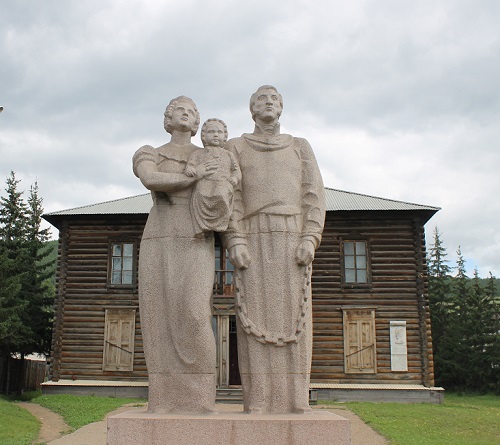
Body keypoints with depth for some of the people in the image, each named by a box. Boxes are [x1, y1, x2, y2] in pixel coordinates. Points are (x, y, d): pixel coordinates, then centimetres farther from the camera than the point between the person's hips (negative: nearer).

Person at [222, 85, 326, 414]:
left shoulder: (300, 147, 17)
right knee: (255, 314, -7)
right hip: (254, 237, 0)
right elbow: (230, 196, 4)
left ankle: (294, 400, -2)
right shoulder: (236, 147, 15)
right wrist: (235, 241, -10)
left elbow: (314, 195, 6)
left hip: (292, 237, 1)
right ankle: (258, 401, -4)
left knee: (294, 316, -6)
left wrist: (310, 239, -10)